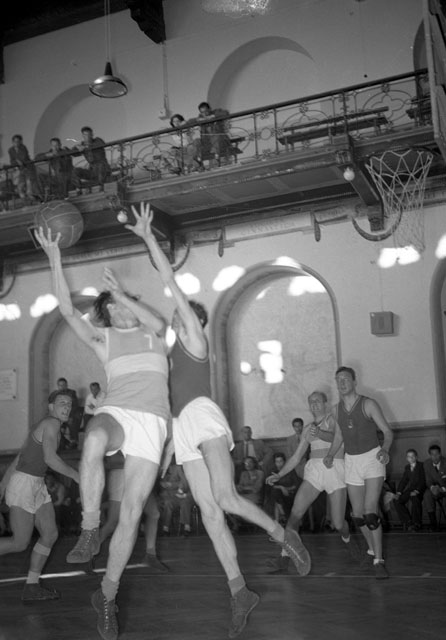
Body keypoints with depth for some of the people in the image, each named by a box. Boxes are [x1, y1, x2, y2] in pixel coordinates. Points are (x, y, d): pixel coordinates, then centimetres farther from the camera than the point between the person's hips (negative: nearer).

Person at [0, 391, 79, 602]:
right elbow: (50, 458, -27)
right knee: (20, 543, -5)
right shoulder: (51, 422, -16)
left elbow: (19, 456, 19)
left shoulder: (45, 426, 14)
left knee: (50, 534, 6)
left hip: (36, 486, 10)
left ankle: (31, 587, 12)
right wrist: (76, 475, -16)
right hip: (23, 486, -10)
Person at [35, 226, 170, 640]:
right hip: (115, 412, 0)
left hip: (151, 421, 1)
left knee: (132, 511, -6)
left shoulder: (151, 331, 18)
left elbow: (158, 322, -8)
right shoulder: (102, 338, 17)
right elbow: (67, 310, 4)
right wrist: (54, 258, 0)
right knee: (94, 440, -41)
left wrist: (121, 293, -12)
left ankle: (107, 595, 8)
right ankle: (89, 532, -26)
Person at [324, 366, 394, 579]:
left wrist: (385, 450, -27)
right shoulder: (337, 409, 6)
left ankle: (378, 561, -10)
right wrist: (330, 455, 3)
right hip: (351, 461, 5)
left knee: (370, 511, -17)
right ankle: (373, 548, 30)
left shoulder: (368, 404, -9)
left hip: (372, 457, -5)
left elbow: (387, 432, -8)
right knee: (358, 514, 6)